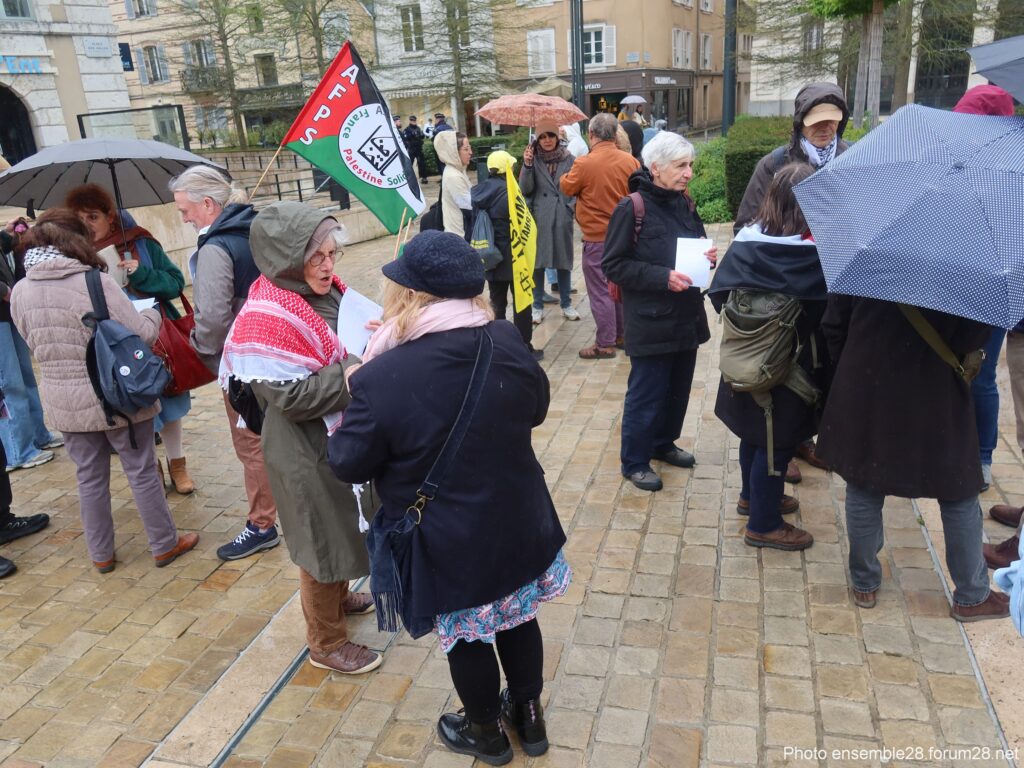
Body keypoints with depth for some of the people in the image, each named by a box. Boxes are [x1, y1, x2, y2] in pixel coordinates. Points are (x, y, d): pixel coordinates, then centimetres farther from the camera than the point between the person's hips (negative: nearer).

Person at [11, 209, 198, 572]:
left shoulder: (20, 292, -1)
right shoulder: (96, 282, -18)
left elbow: (35, 344, 9)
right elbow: (141, 334, -17)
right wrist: (152, 313, 3)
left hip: (63, 403, 5)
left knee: (90, 478, 18)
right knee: (142, 472, 10)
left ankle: (101, 555, 29)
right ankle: (165, 545, 24)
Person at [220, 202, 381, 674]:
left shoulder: (328, 290, 0)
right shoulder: (266, 319, -25)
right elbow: (291, 396, -27)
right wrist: (356, 370, -28)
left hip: (343, 434, 8)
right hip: (306, 452, -8)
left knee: (342, 524, 26)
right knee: (322, 539, 8)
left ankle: (339, 597, 52)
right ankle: (327, 644, 30)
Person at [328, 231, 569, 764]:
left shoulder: (382, 378, -26)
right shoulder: (506, 343, -12)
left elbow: (349, 465, -12)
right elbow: (536, 408, 6)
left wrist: (348, 413, 6)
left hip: (448, 544, -4)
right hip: (518, 522, 4)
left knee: (466, 636, 19)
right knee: (517, 617, 25)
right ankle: (530, 715, 47)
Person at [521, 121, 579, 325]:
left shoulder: (567, 158, 2)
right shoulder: (533, 158, 0)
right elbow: (525, 189, -7)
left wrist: (574, 205, -6)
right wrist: (527, 165, -18)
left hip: (562, 217, 1)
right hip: (539, 217, -1)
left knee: (564, 260, 9)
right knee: (537, 261, 3)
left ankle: (566, 304, 21)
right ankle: (538, 306, 14)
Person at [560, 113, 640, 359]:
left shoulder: (584, 164, -16)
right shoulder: (630, 161, -4)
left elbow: (567, 187, -1)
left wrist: (565, 176, 20)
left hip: (597, 238, -5)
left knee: (601, 291, 2)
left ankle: (606, 344, 7)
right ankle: (622, 335, 29)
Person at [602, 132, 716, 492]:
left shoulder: (685, 204, 8)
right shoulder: (631, 209, -13)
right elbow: (614, 264, -15)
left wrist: (706, 256, -4)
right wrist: (662, 277, -22)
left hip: (686, 316, 7)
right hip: (650, 321, -7)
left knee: (678, 388, 17)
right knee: (646, 393, 2)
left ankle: (663, 443, 38)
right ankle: (634, 461, 18)